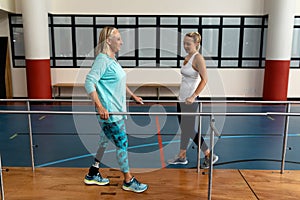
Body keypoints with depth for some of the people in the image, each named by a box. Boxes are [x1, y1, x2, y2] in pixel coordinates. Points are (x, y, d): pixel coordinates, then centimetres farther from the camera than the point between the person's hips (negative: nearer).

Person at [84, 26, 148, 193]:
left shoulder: (112, 59, 14)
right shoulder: (103, 59, -16)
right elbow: (89, 82, -24)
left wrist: (133, 96, 31)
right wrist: (100, 107, -29)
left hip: (117, 110, 10)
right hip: (109, 112, -10)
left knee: (106, 141, 18)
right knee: (122, 144, 0)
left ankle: (93, 175, 33)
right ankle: (128, 181, 17)